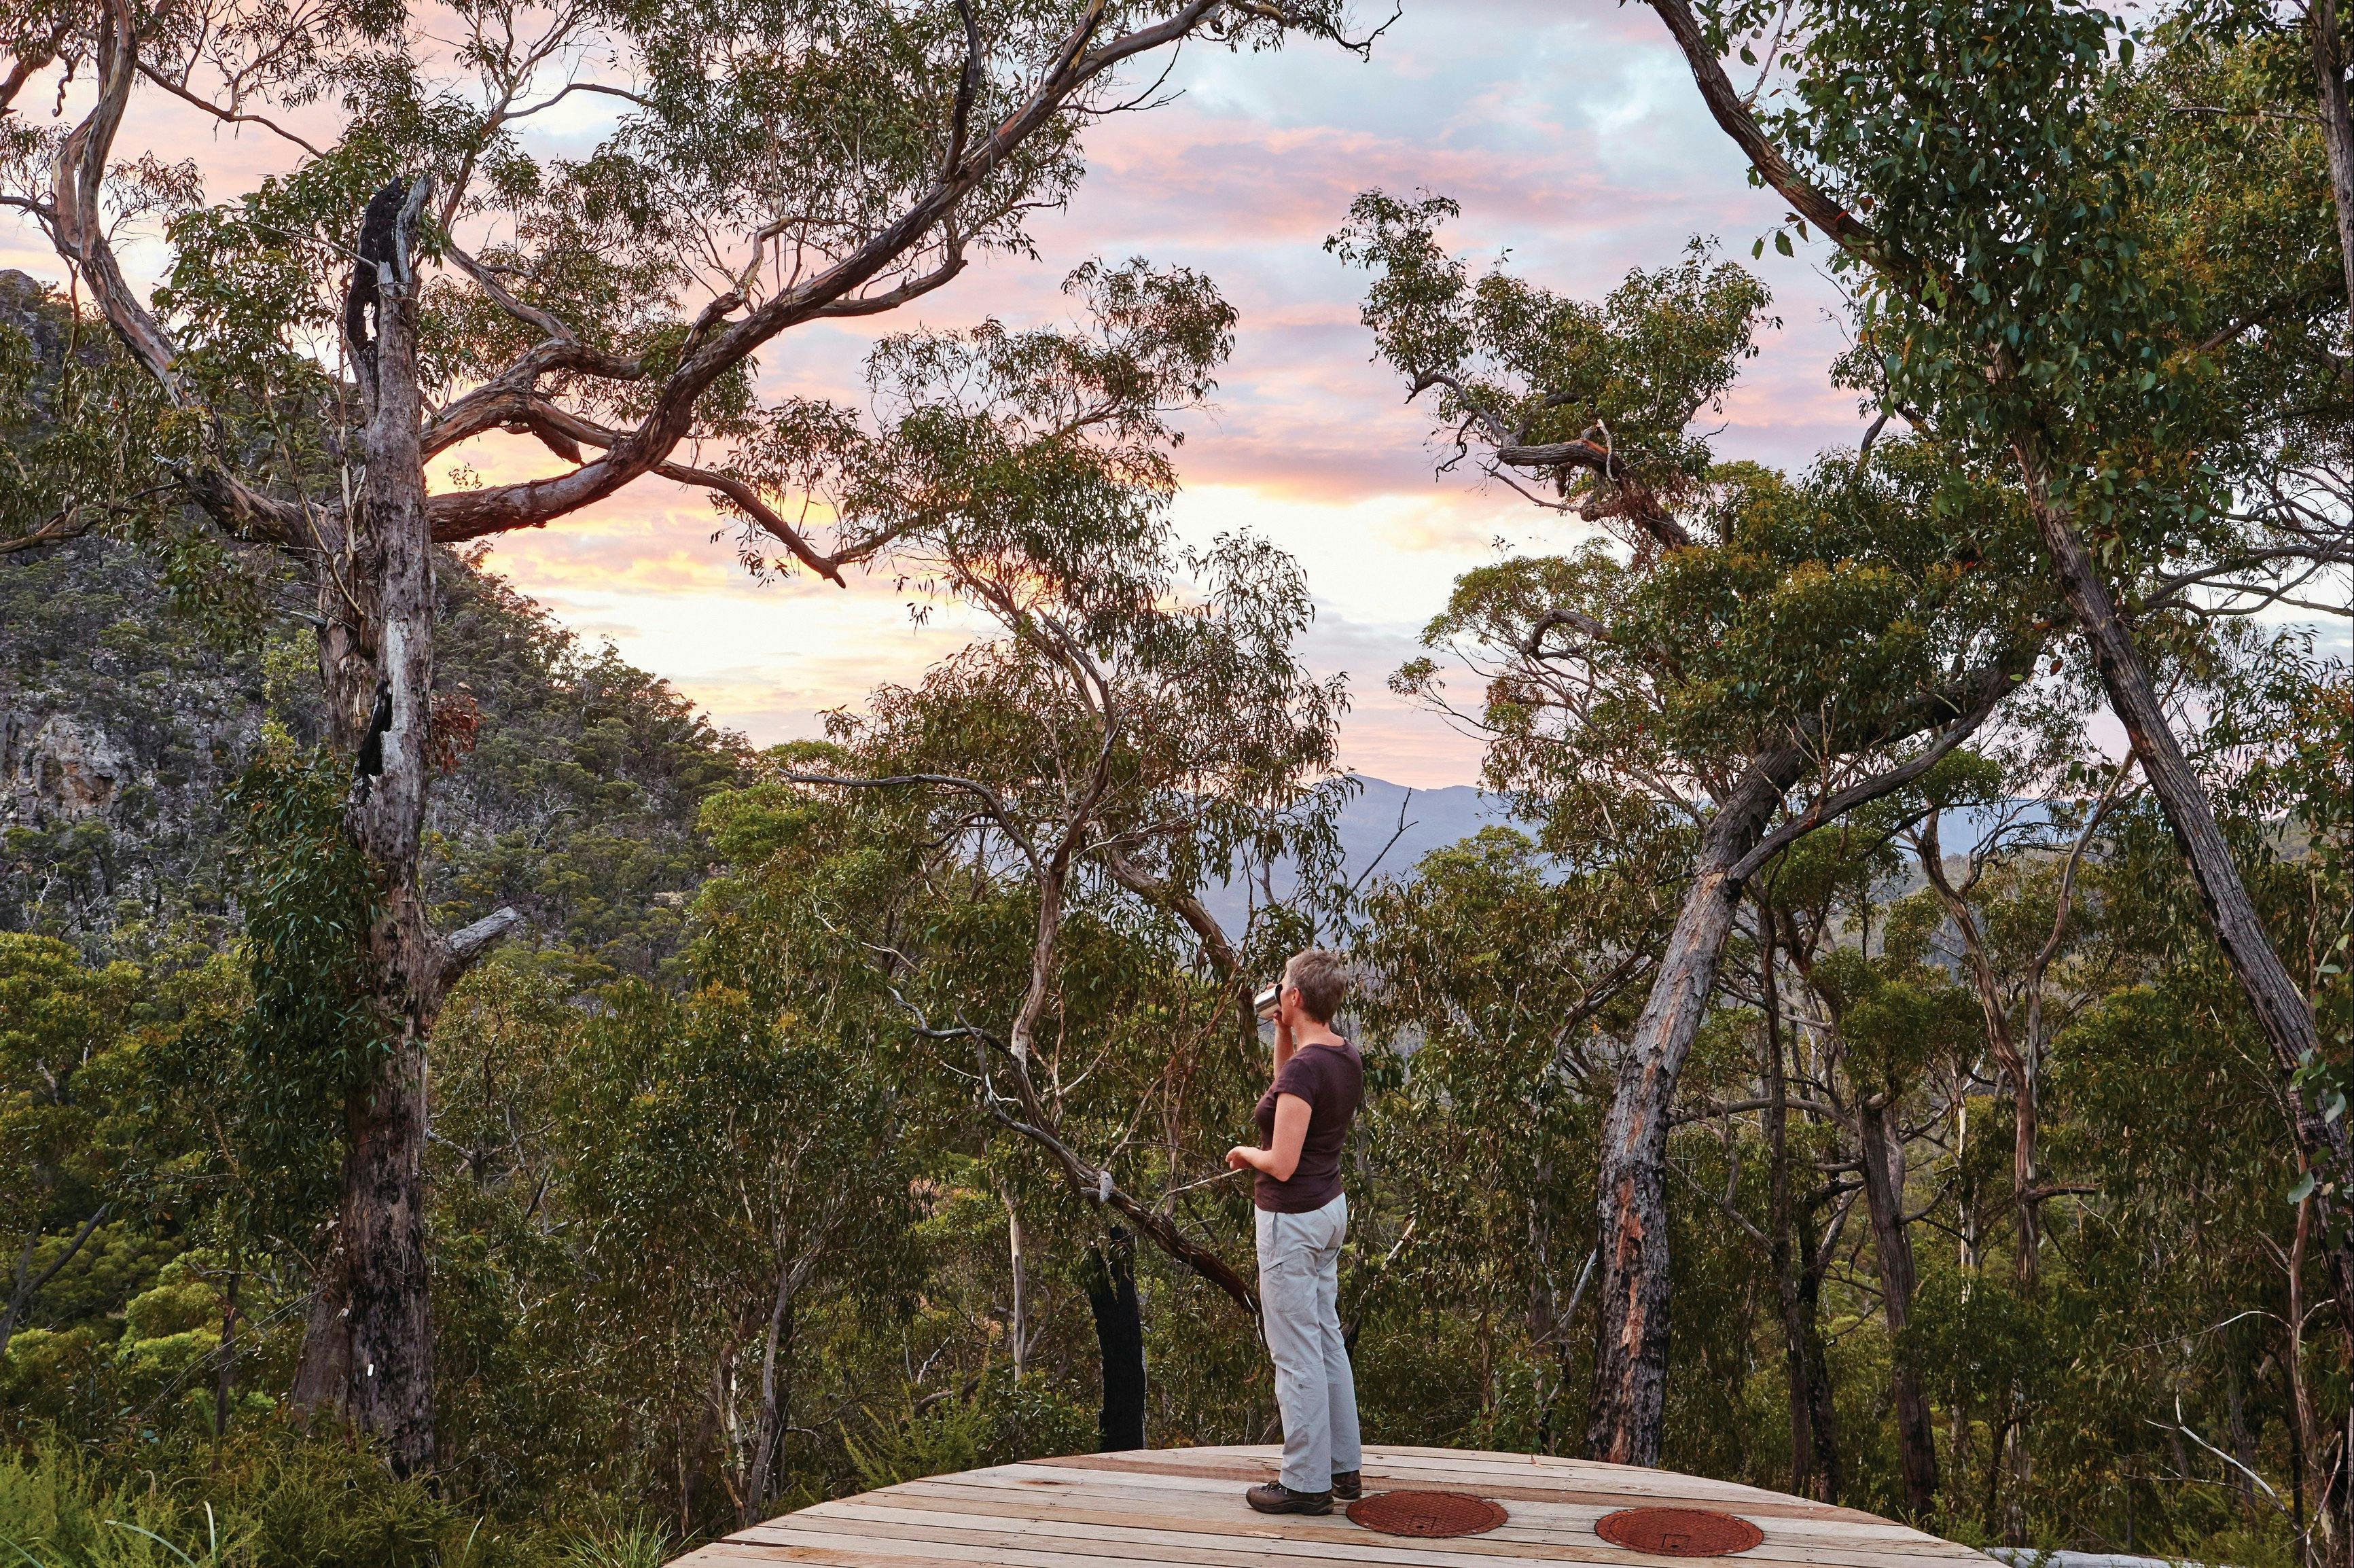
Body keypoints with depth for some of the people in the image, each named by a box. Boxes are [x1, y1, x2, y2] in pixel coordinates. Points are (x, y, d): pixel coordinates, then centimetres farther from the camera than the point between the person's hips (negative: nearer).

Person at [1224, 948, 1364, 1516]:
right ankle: (1344, 1468, 27)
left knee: (1296, 1354, 1)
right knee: (1327, 1342, 18)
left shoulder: (1305, 1067, -24)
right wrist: (1282, 1031, 11)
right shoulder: (1347, 1056, 3)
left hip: (1292, 1218, -9)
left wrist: (1246, 1154, -5)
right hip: (1330, 1208, 9)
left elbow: (1281, 1165, -26)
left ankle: (1308, 1484, 10)